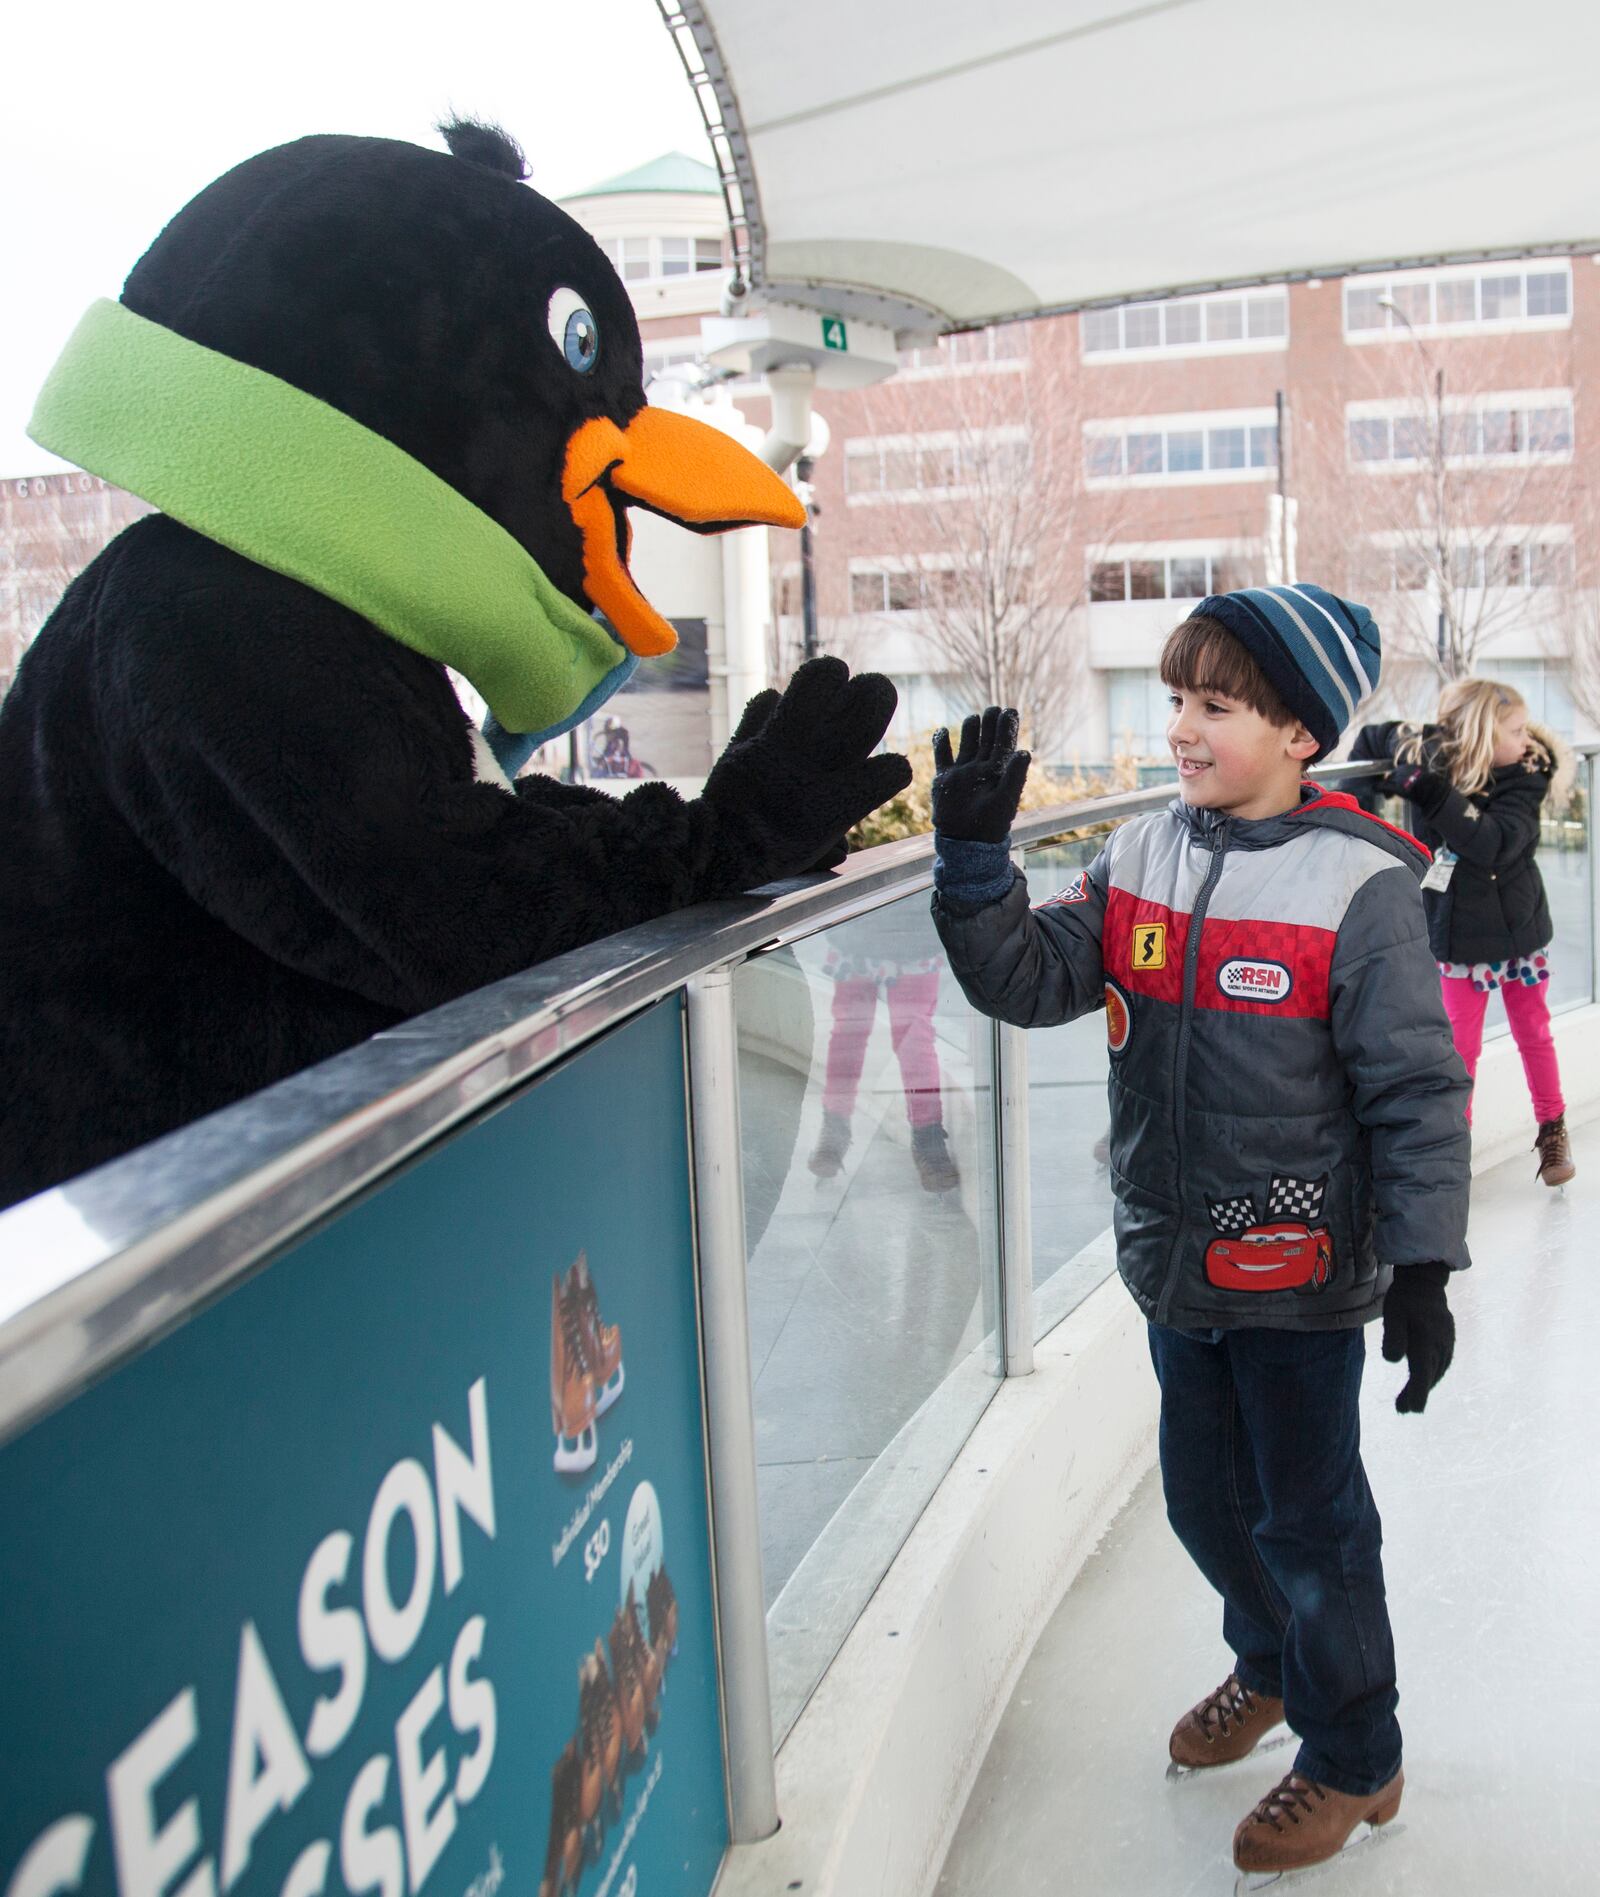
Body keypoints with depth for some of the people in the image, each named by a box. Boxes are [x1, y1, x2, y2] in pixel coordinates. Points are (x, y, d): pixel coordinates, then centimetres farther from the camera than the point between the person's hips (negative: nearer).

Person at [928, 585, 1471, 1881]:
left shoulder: (1359, 885, -16)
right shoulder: (1142, 859, 0)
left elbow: (1416, 1090, -14)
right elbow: (1028, 983, -5)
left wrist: (1421, 1268, -16)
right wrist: (975, 858, -19)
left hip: (1302, 1276, -5)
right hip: (1179, 1265, 6)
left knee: (1309, 1517, 11)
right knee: (1206, 1495, 22)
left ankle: (1353, 1760, 35)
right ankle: (1271, 1663, 51)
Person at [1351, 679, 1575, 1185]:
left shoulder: (1527, 775, -18)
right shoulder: (1425, 754, -14)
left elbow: (1495, 844, -34)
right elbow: (1371, 738, 4)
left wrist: (1432, 793, -42)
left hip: (1519, 929, 0)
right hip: (1459, 935, 0)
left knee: (1534, 1034, 15)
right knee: (1461, 1044, 6)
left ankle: (1552, 1131, 32)